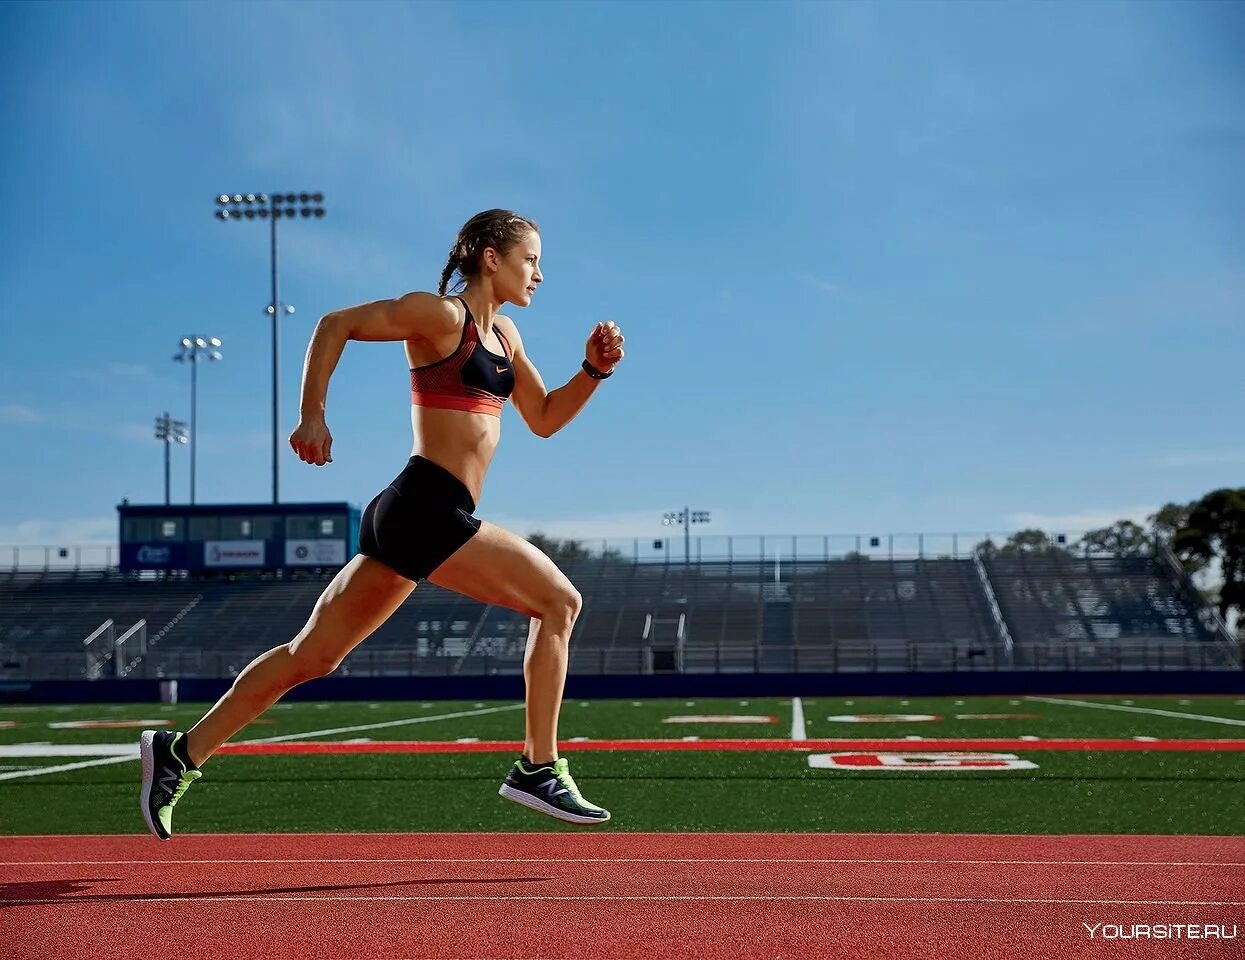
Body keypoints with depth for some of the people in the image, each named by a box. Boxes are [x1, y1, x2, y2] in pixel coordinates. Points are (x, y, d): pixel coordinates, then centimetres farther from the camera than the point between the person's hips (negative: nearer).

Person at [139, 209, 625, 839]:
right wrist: (312, 417, -12)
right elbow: (336, 324, -6)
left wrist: (594, 371, 9)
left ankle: (181, 753, 15)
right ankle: (538, 770, 0)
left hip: (408, 519, 9)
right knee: (559, 600, -5)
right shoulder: (441, 315, -6)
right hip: (426, 509, -9)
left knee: (314, 655, 10)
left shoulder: (503, 333, 20)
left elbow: (545, 418, 24)